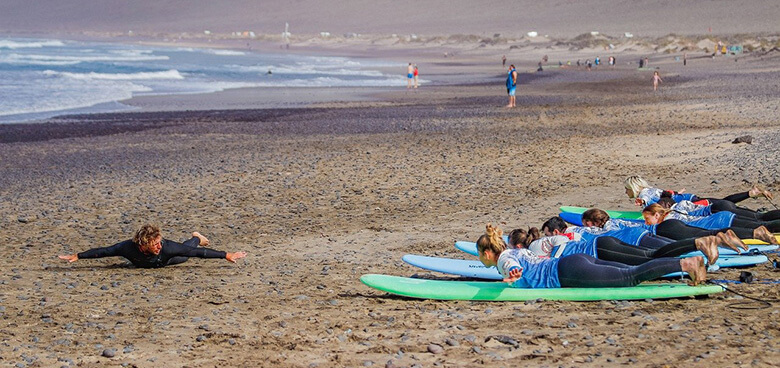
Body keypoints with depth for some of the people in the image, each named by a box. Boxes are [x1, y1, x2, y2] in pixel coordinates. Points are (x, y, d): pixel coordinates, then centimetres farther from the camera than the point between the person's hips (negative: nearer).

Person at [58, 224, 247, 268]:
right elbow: (102, 251, -35)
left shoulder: (165, 247, -45)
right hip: (141, 263, 2)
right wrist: (76, 257, -36)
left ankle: (196, 238, 60)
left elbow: (197, 253, -43)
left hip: (166, 260, -2)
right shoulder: (129, 247, -44)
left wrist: (226, 255, -43)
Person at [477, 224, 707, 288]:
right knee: (634, 273, 1)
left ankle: (686, 264, -27)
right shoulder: (514, 251, 25)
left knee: (631, 277, -17)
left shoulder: (504, 260, 0)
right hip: (579, 260, 8)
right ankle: (687, 263, -9)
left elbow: (514, 266, -25)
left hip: (570, 272, -8)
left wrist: (513, 275, -48)